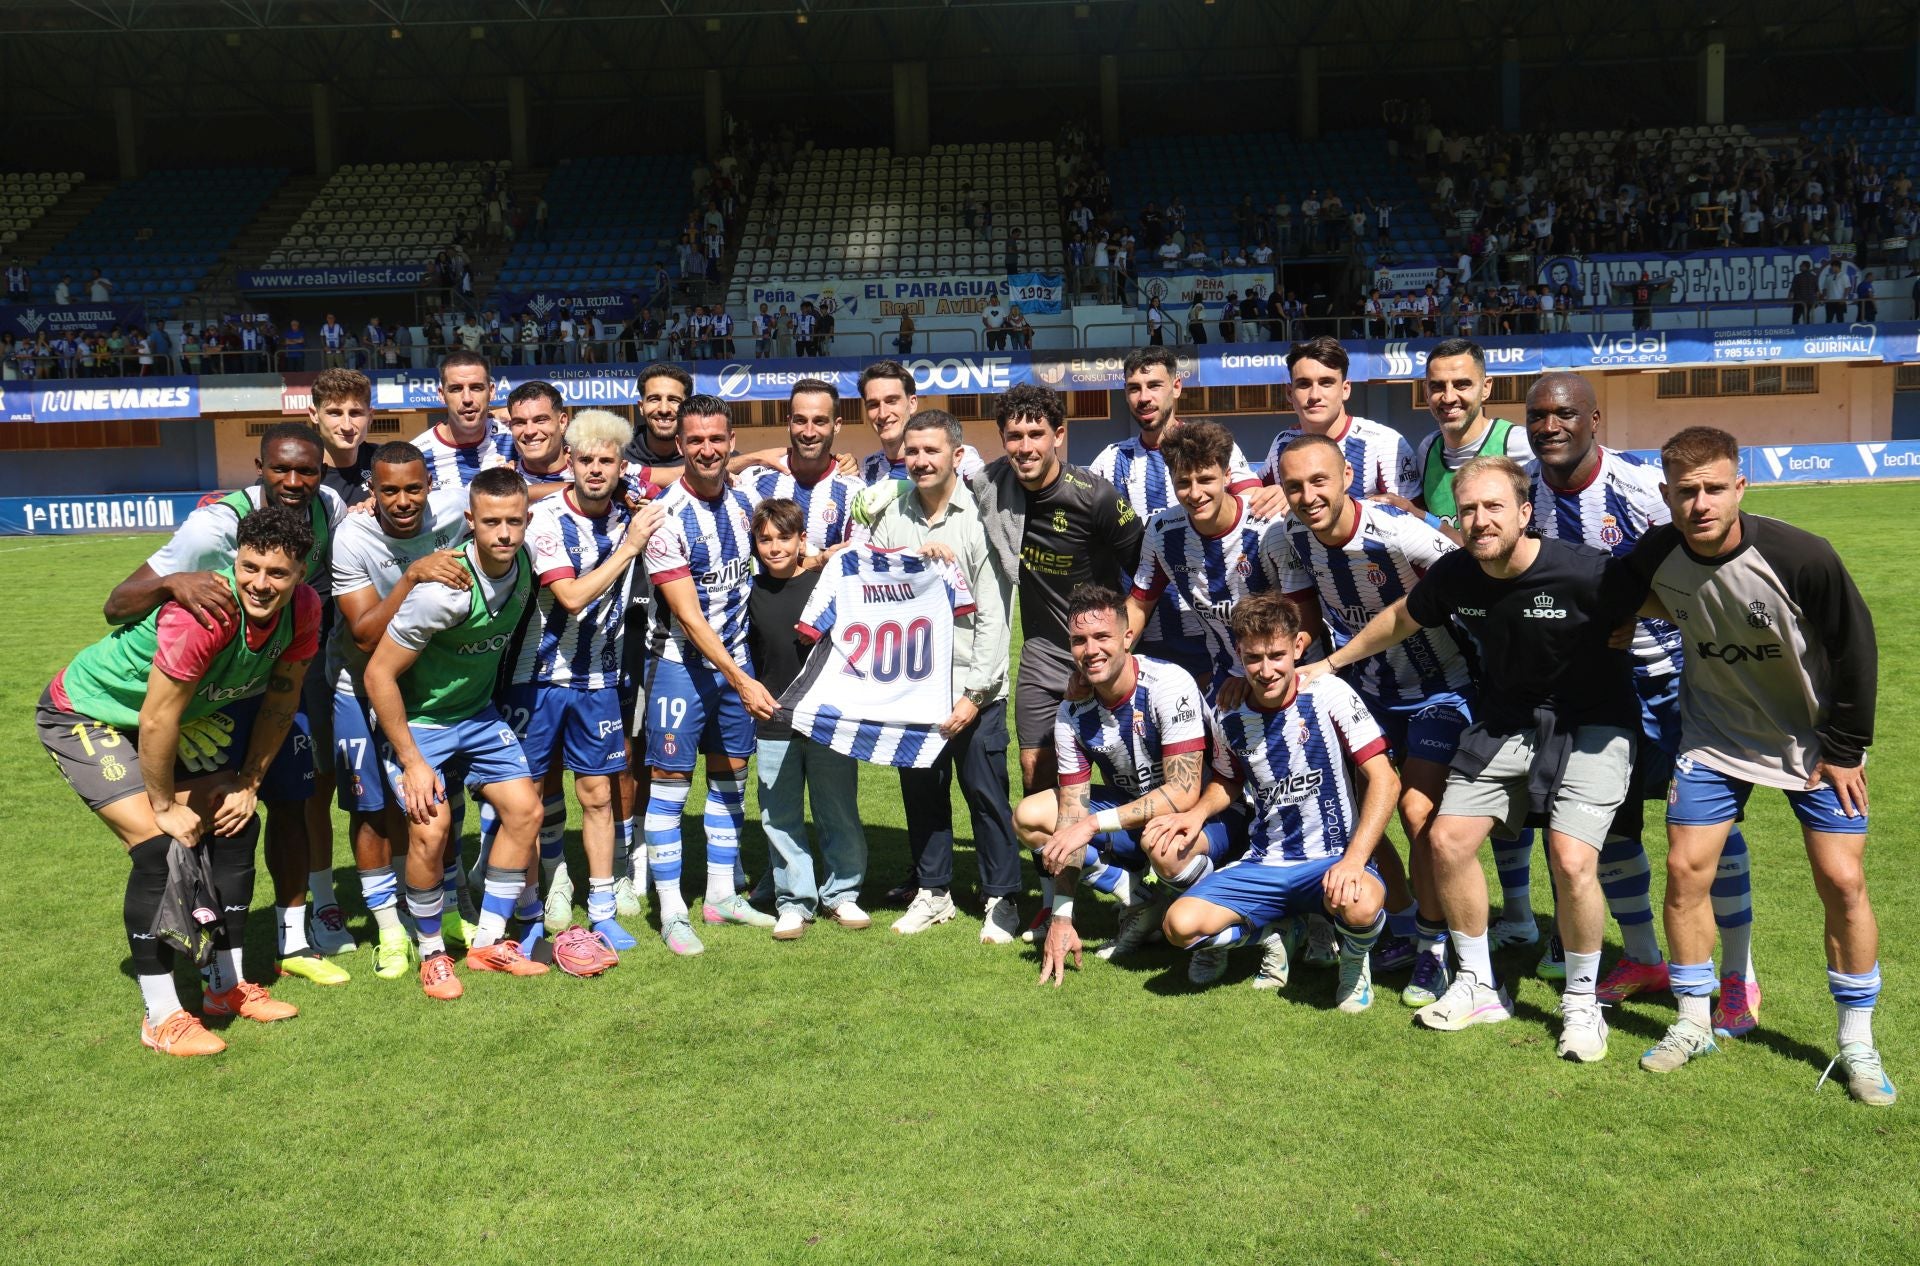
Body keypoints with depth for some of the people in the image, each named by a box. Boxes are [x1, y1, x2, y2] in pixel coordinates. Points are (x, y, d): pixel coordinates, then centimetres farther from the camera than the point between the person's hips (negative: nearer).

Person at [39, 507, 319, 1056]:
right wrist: (166, 806, -17)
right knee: (160, 848, -18)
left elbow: (280, 700, -2)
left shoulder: (303, 609, -17)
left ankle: (228, 986, 18)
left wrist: (247, 785, 0)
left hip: (180, 716, 7)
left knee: (235, 828, 3)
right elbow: (156, 722, -30)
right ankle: (161, 1017, -5)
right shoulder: (203, 614, -39)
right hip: (84, 715, -7)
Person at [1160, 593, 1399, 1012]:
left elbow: (1384, 781, -14)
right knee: (1181, 924, -21)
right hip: (1263, 866, 4)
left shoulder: (1328, 695, -11)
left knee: (1359, 906, -39)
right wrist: (1198, 812, -1)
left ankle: (1355, 958, 2)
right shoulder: (1230, 718, 2)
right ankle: (1274, 932, 12)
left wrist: (1353, 860, -26)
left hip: (1332, 860, -3)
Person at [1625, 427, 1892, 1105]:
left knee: (1842, 880, -5)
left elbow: (1855, 649, -14)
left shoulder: (1800, 557, -27)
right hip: (1715, 736, 2)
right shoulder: (1655, 556, -19)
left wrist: (1844, 749, -9)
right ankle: (1693, 1024, 14)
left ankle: (1857, 1042, 13)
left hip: (1814, 737, -2)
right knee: (1686, 869, -3)